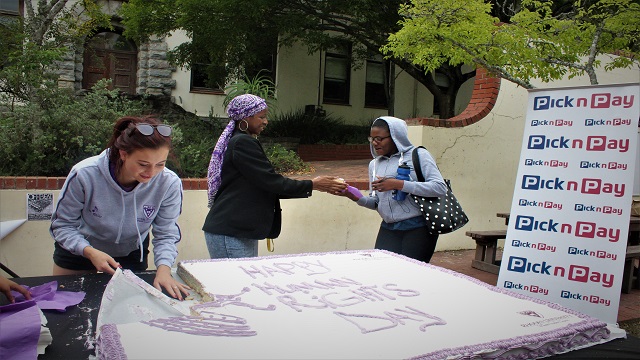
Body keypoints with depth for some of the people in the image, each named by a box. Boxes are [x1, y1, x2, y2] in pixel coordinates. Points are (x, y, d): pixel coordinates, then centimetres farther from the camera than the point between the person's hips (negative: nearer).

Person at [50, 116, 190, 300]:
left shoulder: (170, 184, -29)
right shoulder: (84, 175, -32)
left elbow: (166, 235, -19)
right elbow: (62, 225, -19)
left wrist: (163, 268, -36)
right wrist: (90, 252, -36)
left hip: (131, 255, 1)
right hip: (78, 249, 0)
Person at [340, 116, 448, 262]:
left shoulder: (418, 155, -4)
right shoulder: (374, 164, 14)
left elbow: (440, 188, -15)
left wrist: (398, 184, -20)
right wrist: (357, 198, -6)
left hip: (418, 227, -4)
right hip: (388, 229, 5)